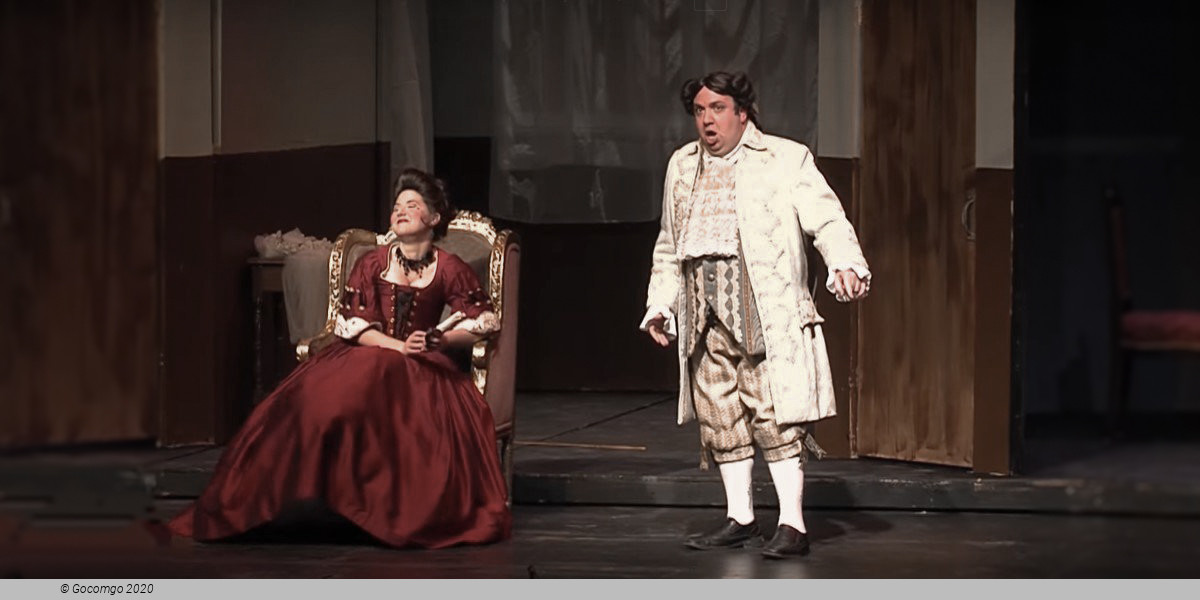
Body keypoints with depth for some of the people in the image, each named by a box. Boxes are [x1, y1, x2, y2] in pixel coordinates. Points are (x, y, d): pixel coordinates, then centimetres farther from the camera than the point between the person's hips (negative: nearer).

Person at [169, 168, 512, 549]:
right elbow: (353, 325, 3)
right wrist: (399, 346, -13)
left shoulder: (449, 270, 7)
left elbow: (483, 322, 5)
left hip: (420, 368, -1)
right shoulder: (372, 264, 11)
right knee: (323, 396, -28)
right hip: (366, 358, 1)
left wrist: (437, 341, -10)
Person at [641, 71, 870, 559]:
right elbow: (668, 246, 26)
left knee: (774, 413, -10)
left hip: (765, 307, -6)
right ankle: (740, 518, 14)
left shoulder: (785, 159, 3)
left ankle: (792, 523, -8)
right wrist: (659, 304, 18)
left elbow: (826, 219, -7)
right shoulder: (682, 166, 20)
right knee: (720, 414, 6)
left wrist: (845, 264, -25)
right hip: (703, 308, 6)